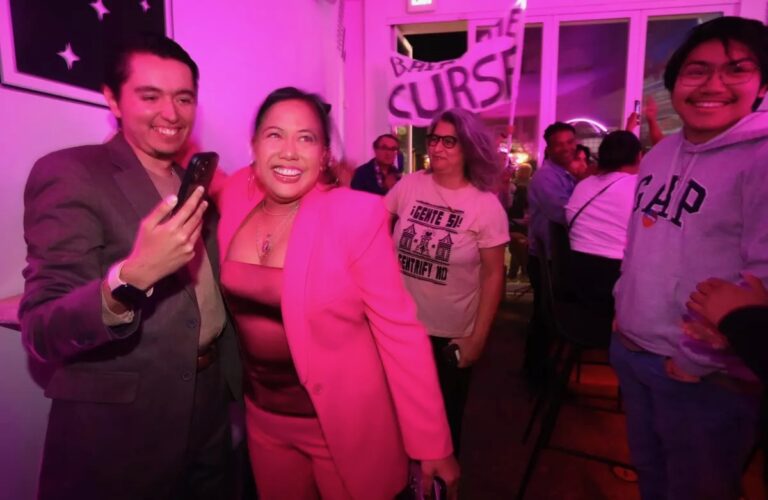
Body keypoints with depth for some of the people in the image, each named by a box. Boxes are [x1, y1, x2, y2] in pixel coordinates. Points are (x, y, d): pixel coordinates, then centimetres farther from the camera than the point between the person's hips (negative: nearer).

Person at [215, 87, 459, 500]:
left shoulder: (357, 214, -21)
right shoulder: (236, 197, -7)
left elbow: (399, 329, -18)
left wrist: (432, 443, -15)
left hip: (346, 423, -4)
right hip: (264, 417, 5)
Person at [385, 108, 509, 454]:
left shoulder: (486, 205, -11)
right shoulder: (410, 185, -5)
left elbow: (493, 274, -9)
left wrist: (478, 337, -9)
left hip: (452, 334, -2)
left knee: (445, 417, 20)